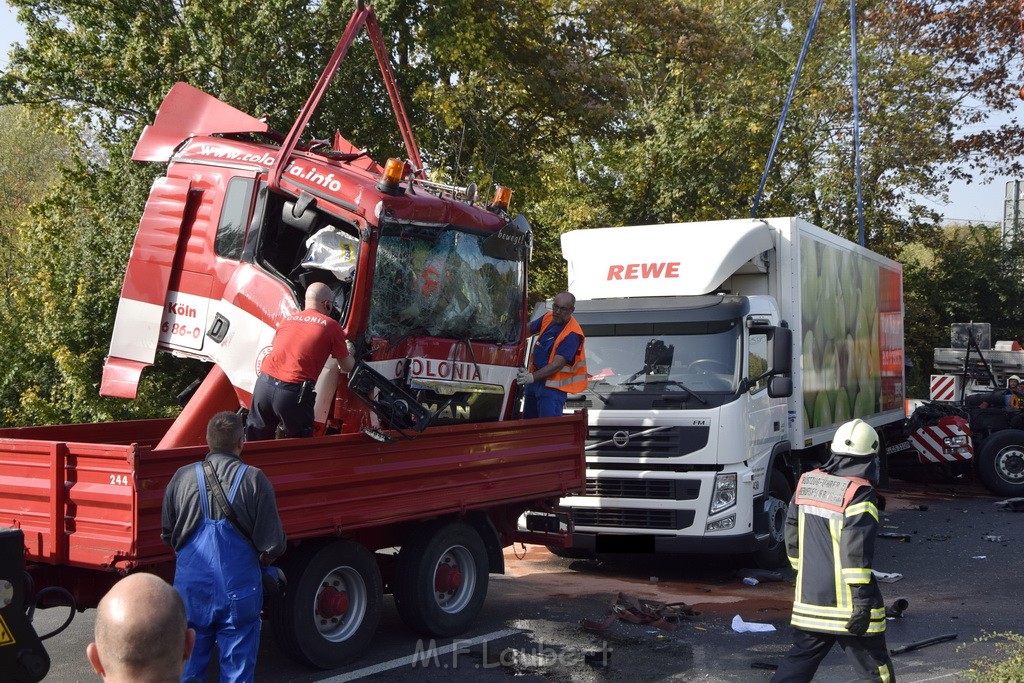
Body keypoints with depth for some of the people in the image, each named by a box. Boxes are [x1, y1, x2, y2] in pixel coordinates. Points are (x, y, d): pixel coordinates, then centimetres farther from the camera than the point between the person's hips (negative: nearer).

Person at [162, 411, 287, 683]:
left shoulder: (182, 477, -3)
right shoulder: (254, 480, -10)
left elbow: (167, 535, 7)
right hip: (239, 588, -2)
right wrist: (263, 558, 13)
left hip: (191, 588, 2)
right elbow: (273, 542, -9)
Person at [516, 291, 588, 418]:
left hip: (553, 385, -9)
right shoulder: (548, 318, 3)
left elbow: (557, 365, -26)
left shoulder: (572, 334, -21)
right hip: (535, 379, 9)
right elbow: (529, 329, 23)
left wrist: (532, 377, -34)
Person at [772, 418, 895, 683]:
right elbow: (856, 550, -21)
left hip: (809, 598, 6)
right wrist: (863, 601, -19)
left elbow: (792, 536, 14)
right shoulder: (859, 493, -15)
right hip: (847, 601, -6)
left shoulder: (806, 483, 6)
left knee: (802, 656, 17)